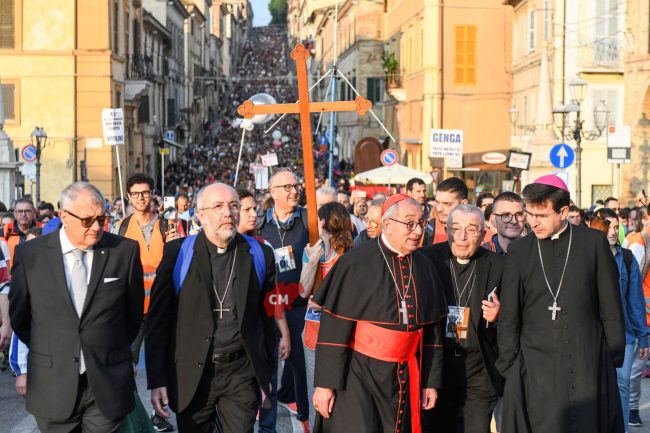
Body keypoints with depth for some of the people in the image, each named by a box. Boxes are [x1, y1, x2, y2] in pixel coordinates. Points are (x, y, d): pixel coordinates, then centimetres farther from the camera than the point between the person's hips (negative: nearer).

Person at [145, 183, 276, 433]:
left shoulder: (260, 255, 3)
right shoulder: (177, 253, -3)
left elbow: (267, 316, 9)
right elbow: (158, 319, -2)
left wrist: (265, 374, 9)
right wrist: (157, 380, -6)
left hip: (241, 374, 1)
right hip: (192, 374, 0)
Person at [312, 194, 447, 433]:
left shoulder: (424, 267, 5)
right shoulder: (358, 263, -10)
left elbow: (432, 330, 12)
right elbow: (333, 328, -11)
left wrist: (432, 381, 11)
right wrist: (325, 383, -13)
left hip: (403, 378, 5)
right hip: (357, 376, -5)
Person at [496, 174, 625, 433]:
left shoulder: (594, 243, 1)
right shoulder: (518, 251, 5)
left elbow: (611, 308, 5)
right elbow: (509, 317, 6)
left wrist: (615, 358, 3)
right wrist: (508, 368, 3)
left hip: (588, 365, -1)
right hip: (535, 367, 1)